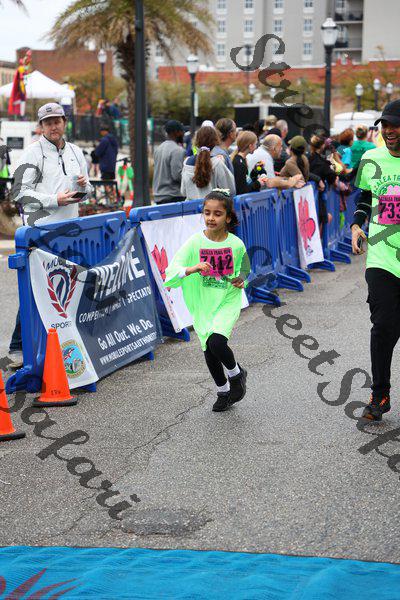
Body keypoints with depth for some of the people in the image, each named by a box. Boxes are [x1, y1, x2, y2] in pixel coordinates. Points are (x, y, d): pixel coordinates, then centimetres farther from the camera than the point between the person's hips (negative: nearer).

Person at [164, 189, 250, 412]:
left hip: (228, 302, -2)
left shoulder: (236, 245, -7)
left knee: (216, 342, -22)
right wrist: (192, 269, -35)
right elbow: (171, 274, -18)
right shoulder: (195, 243, -10)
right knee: (209, 352, 7)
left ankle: (236, 374, 9)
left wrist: (241, 281, -9)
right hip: (203, 304, 2)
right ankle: (223, 391, 33)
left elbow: (243, 270, 13)